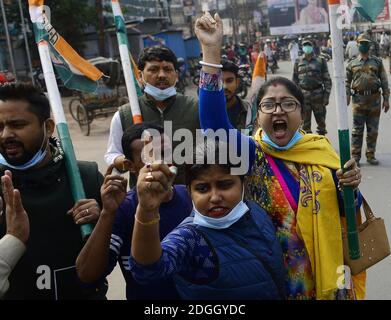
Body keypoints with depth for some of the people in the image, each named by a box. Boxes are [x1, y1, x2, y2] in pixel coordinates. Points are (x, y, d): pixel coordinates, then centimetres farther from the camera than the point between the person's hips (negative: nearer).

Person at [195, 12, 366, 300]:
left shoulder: (321, 149, -3)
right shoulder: (251, 154, -12)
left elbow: (346, 210, 6)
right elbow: (214, 123, -31)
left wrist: (350, 187, -16)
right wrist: (212, 51, -38)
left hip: (325, 271, 3)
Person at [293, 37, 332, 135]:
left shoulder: (320, 61, 2)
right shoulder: (298, 62, 6)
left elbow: (327, 79, 2)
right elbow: (295, 80, 8)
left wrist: (326, 96, -5)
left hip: (318, 94, -1)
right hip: (303, 95, 1)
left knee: (321, 121, 8)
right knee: (305, 123, 5)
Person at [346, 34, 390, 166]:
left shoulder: (377, 61, 8)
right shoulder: (352, 64, 7)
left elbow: (384, 81, 7)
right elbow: (347, 82, 7)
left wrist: (386, 99, 1)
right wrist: (346, 98, -6)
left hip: (375, 99, 1)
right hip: (359, 99, -1)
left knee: (373, 130, 6)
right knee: (357, 130, -1)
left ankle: (370, 155, 17)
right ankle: (355, 156, 7)